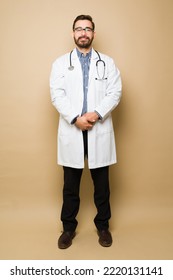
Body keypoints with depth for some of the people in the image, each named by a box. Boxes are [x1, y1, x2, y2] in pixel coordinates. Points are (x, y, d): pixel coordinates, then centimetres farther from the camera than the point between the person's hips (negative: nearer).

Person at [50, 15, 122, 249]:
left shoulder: (107, 62, 10)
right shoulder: (60, 63, 9)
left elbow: (115, 92, -1)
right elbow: (57, 95, -3)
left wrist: (97, 113, -16)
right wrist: (75, 118, -16)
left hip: (100, 130, 1)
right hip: (71, 131, 0)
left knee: (101, 183, 9)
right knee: (70, 184, 8)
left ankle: (103, 226, 27)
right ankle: (69, 227, 25)